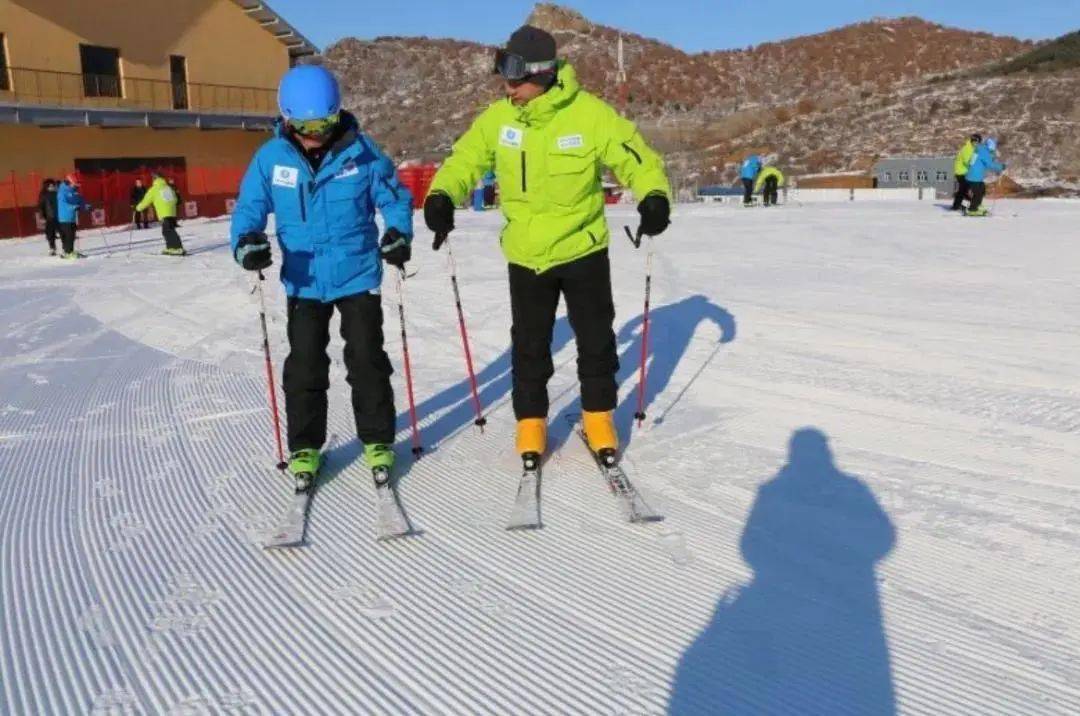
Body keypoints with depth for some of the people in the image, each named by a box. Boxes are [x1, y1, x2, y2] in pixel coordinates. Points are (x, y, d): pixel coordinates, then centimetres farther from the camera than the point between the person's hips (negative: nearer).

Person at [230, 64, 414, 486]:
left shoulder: (360, 151, -10)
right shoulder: (271, 157, -6)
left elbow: (393, 195, -1)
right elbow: (249, 207, 0)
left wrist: (399, 233, -18)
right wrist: (246, 241, -20)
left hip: (358, 277, -1)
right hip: (304, 282, 2)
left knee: (367, 361, 6)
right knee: (305, 366, 8)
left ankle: (377, 440, 21)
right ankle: (304, 446, 22)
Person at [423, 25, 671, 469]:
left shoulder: (589, 114, -16)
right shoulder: (498, 118, -6)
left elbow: (635, 157, -11)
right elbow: (465, 160, 0)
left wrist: (653, 196, -30)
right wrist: (442, 195, -20)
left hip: (582, 250, -2)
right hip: (526, 256, 2)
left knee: (595, 339, 11)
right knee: (529, 345, 11)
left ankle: (598, 416, 31)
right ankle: (530, 421, 28)